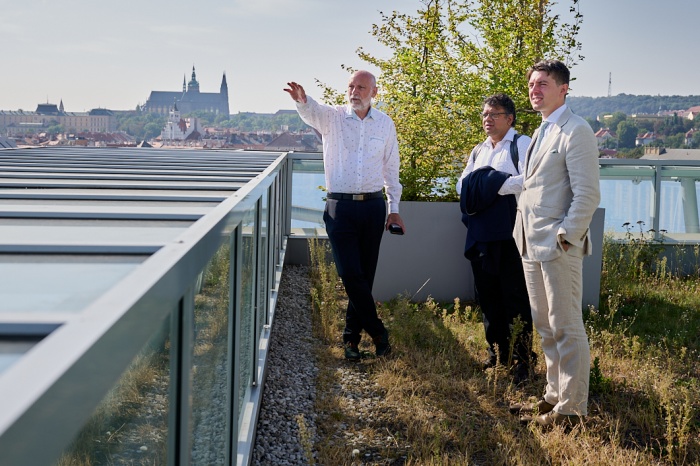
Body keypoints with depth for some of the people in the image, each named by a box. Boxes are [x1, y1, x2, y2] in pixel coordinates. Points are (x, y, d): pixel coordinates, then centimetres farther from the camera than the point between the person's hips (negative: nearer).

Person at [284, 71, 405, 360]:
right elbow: (312, 112, -23)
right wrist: (302, 100, -47)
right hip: (340, 207, -2)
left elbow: (391, 168, 14)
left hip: (373, 207, 2)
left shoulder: (385, 124, 7)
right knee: (351, 274, -8)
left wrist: (394, 209, 11)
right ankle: (378, 332, 5)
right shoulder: (332, 117, 1)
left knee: (365, 275, 6)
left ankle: (352, 336, 18)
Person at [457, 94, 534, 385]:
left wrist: (495, 185, -14)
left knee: (514, 296, -3)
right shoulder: (478, 151, 21)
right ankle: (496, 351, 23)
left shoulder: (522, 144, -3)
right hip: (481, 233, 7)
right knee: (487, 294, 11)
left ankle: (521, 358, 5)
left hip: (510, 233, -7)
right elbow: (463, 185, 16)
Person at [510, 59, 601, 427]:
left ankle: (571, 408, 6)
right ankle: (554, 395, 27)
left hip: (558, 247, -9)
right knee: (545, 327, 15)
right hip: (532, 246, 9)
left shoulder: (575, 131, -11)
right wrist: (525, 235, 13)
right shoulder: (541, 133, 18)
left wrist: (565, 238, -18)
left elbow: (588, 194, -17)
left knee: (566, 328, -2)